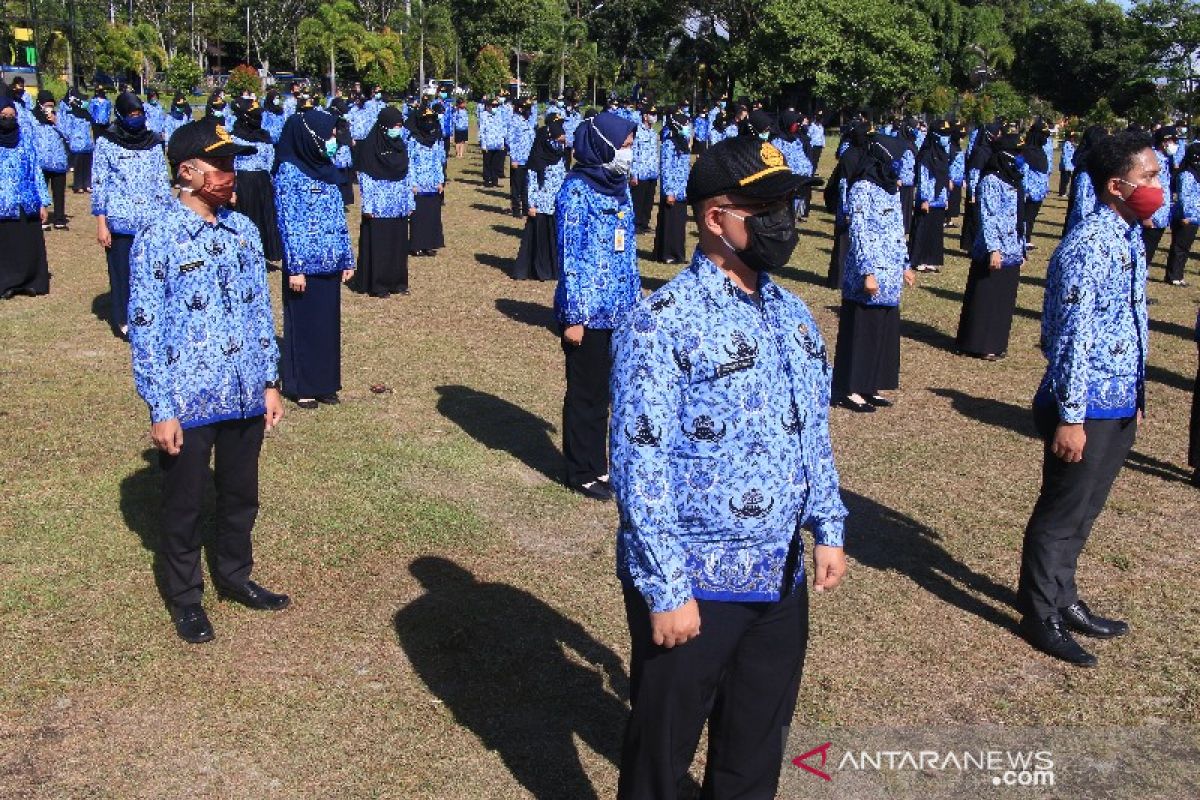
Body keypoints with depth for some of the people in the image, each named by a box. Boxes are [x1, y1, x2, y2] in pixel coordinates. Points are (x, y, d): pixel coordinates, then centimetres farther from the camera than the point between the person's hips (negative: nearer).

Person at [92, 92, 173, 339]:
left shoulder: (152, 142, 9)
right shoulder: (106, 142, 0)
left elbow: (162, 180, 13)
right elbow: (99, 184, -1)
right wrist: (101, 224, -6)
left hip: (152, 220, 2)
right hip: (120, 221, -2)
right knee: (122, 270, 3)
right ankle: (124, 320, 15)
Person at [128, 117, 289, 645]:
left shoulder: (243, 231, 4)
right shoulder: (157, 239, -12)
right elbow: (144, 328, -11)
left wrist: (269, 382, 9)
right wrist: (161, 409, -12)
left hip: (245, 396, 5)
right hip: (188, 403, -5)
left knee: (241, 494, 19)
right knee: (184, 505, 12)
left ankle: (235, 575, 41)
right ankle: (185, 598, 31)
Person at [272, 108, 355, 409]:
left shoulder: (326, 169, 9)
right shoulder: (289, 171, -10)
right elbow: (287, 222, -12)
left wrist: (347, 259, 12)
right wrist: (294, 268, -15)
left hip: (329, 262, 6)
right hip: (304, 263, -6)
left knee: (329, 322, 12)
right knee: (303, 324, 4)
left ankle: (325, 382, 24)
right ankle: (302, 387, 16)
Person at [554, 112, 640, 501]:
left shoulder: (618, 187, 9)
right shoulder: (576, 192, -14)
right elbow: (570, 258, -15)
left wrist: (636, 299, 16)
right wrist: (573, 317, -15)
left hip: (619, 310, 7)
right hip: (588, 313, -7)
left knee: (605, 391, 15)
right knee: (587, 395, 5)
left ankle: (597, 464, 29)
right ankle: (583, 473, 20)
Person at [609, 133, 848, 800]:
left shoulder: (793, 314, 6)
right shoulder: (661, 323, -18)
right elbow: (639, 464, -20)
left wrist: (827, 528, 10)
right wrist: (665, 589, -20)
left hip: (782, 577, 7)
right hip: (692, 585, -6)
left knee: (758, 746, 23)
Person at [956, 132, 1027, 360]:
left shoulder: (1013, 180, 13)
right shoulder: (991, 181, -12)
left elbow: (1018, 218, 17)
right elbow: (987, 218, -17)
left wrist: (1021, 249, 17)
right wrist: (993, 249, -23)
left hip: (1012, 252, 8)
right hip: (994, 252, -8)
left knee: (1005, 299, 12)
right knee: (986, 298, 0)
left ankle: (997, 342, 22)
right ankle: (979, 344, 7)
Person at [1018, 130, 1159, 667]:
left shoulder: (1130, 238, 9)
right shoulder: (1090, 247, -20)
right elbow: (1072, 337, -22)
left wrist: (1135, 397, 21)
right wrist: (1070, 418, -21)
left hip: (1120, 405, 9)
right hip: (1088, 408, -9)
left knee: (1082, 511, 20)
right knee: (1063, 513, 5)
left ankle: (1062, 599, 36)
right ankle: (1041, 617, 20)